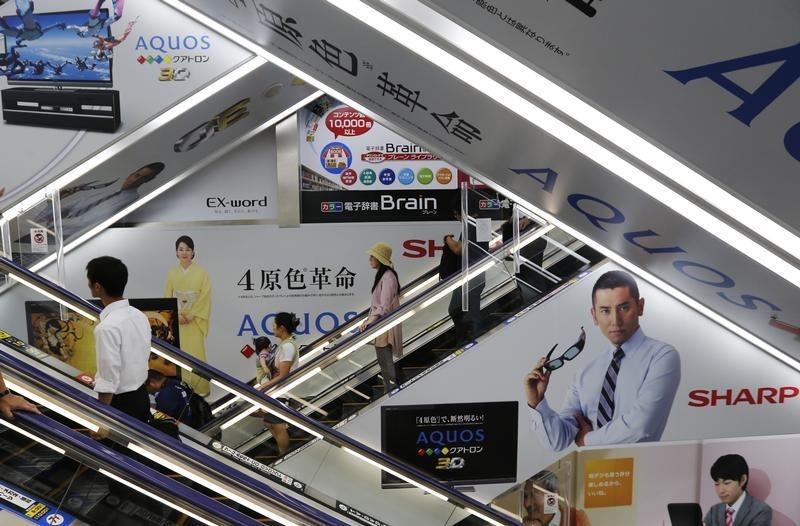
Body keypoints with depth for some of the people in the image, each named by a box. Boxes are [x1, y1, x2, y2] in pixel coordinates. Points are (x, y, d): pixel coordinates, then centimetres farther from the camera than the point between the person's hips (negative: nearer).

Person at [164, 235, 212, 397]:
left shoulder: (201, 272, -3)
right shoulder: (172, 273, 5)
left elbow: (205, 297, -6)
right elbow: (167, 297, 5)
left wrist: (190, 315, -12)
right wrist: (177, 315, -9)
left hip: (195, 320, -3)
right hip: (177, 321, 3)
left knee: (196, 352, -4)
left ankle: (200, 388, 4)